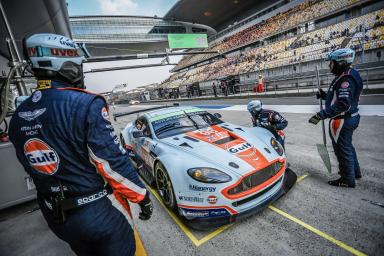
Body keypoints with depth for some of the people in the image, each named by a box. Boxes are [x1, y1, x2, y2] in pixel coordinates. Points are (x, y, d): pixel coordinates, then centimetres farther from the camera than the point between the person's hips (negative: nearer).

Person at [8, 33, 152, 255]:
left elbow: (33, 169, 9)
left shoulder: (18, 117, 0)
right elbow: (114, 163, -24)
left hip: (55, 217, 7)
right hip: (99, 211, -6)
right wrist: (142, 197, -12)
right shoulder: (86, 104, -24)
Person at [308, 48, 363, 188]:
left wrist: (322, 115, -35)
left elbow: (343, 104, -32)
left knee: (343, 149, 3)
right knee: (347, 146, 25)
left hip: (342, 120, -11)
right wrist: (325, 95, 9)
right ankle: (355, 172, 43)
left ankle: (348, 179, 18)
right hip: (350, 117, 11)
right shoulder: (350, 75, 11)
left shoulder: (346, 79, -23)